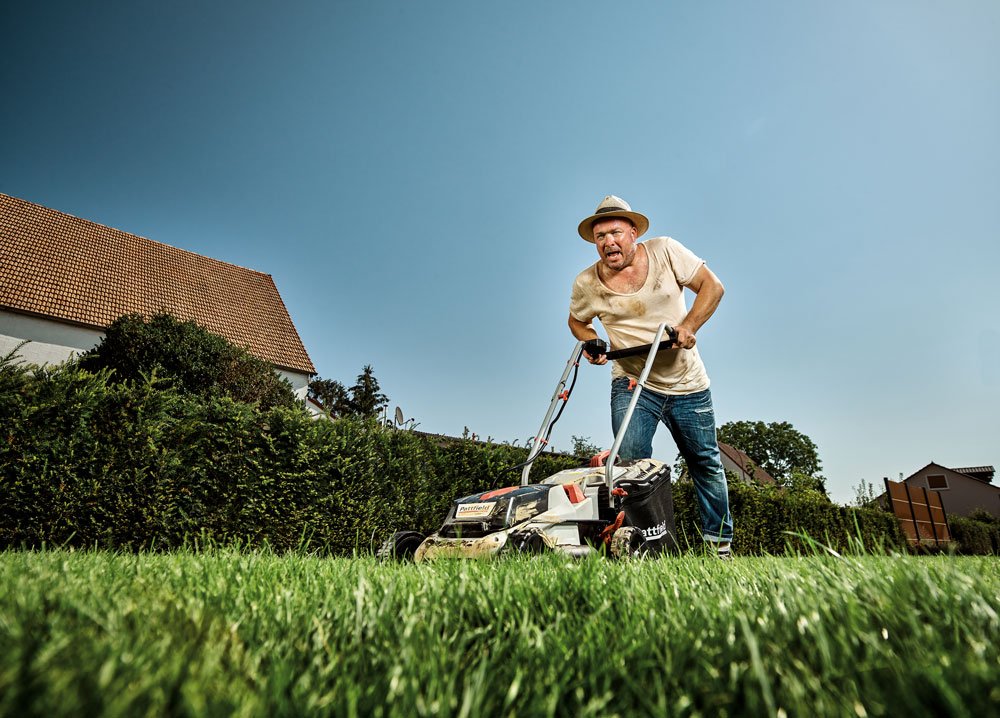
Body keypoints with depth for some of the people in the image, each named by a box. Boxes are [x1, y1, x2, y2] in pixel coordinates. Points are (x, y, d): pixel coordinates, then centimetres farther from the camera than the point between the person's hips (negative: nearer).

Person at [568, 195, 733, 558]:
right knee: (631, 463, -16)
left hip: (688, 383, 1)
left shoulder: (665, 251, -10)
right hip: (632, 383, 0)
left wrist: (689, 326, -19)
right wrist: (591, 343, -10)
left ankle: (721, 545, 32)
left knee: (706, 464, 13)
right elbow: (577, 321, 11)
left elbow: (712, 286, -4)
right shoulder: (586, 284, -8)